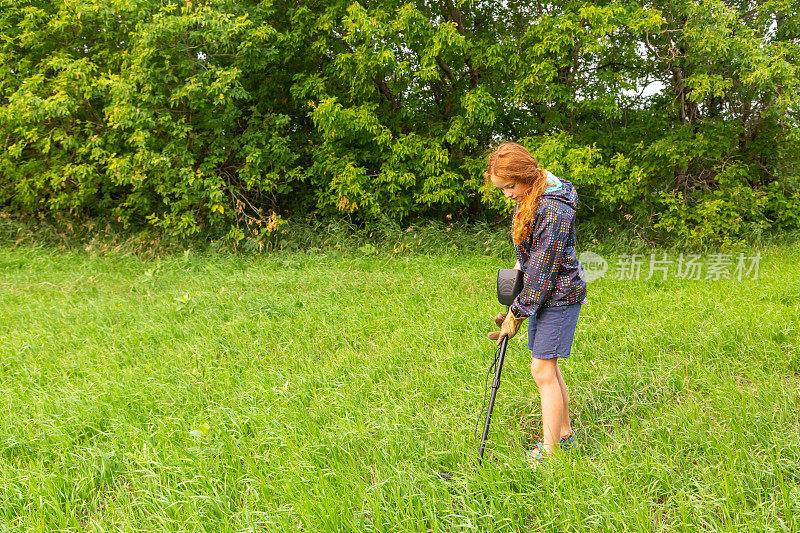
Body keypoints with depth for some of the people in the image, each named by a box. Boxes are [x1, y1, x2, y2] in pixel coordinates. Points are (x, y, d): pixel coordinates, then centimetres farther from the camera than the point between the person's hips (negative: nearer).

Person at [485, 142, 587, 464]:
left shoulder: (554, 209, -25)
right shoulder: (528, 198, 5)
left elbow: (544, 267, -23)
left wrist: (518, 312, -17)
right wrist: (522, 262, 11)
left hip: (559, 294, -9)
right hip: (542, 292, 9)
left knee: (543, 370, -8)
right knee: (547, 367, 15)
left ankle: (548, 451, -1)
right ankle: (564, 434, 28)